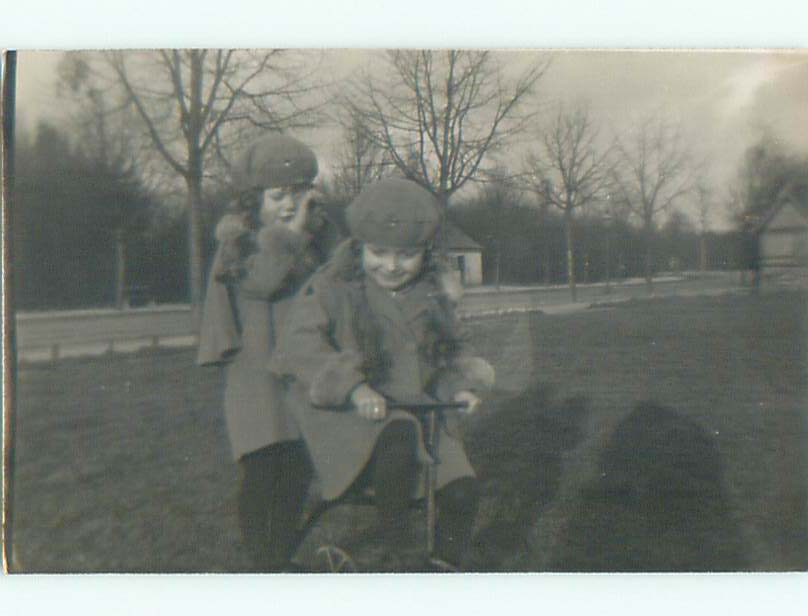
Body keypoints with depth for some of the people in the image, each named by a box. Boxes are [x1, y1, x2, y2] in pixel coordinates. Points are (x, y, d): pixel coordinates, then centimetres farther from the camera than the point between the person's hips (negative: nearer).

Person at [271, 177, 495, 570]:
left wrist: (458, 385, 2)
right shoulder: (333, 287, -5)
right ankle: (393, 547, -15)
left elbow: (446, 355, 24)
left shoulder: (430, 293, 12)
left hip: (422, 410, 5)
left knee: (462, 490, -17)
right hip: (356, 418, -4)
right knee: (399, 438, -37)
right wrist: (353, 388, -29)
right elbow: (298, 346, -16)